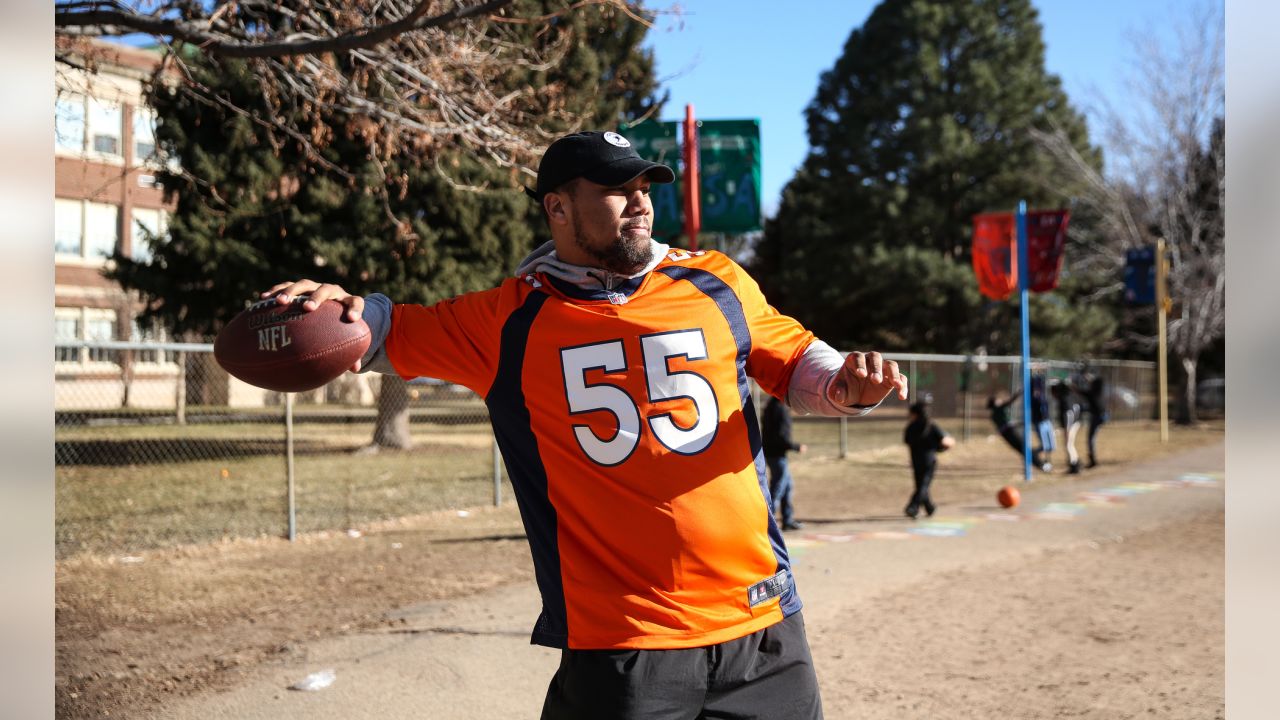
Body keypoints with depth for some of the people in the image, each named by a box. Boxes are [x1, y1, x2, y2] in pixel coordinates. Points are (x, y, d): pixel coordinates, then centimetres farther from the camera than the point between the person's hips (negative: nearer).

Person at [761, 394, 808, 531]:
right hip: (777, 454, -10)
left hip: (769, 452, 10)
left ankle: (788, 520, 25)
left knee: (787, 484, 19)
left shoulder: (770, 406, 9)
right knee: (777, 490, -3)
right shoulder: (781, 409, -20)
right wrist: (797, 447, -12)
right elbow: (781, 436, -24)